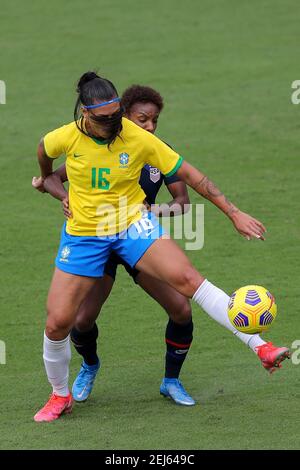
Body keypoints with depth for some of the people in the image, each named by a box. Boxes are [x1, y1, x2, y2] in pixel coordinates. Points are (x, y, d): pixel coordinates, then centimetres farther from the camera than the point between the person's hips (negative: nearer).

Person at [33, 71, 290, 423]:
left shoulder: (139, 139, -17)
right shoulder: (66, 137, -14)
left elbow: (189, 175, -9)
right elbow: (44, 149, 12)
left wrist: (234, 214, -10)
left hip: (132, 223, -1)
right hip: (84, 233, 1)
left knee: (186, 277, -25)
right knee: (57, 323, -6)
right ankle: (60, 396, 21)